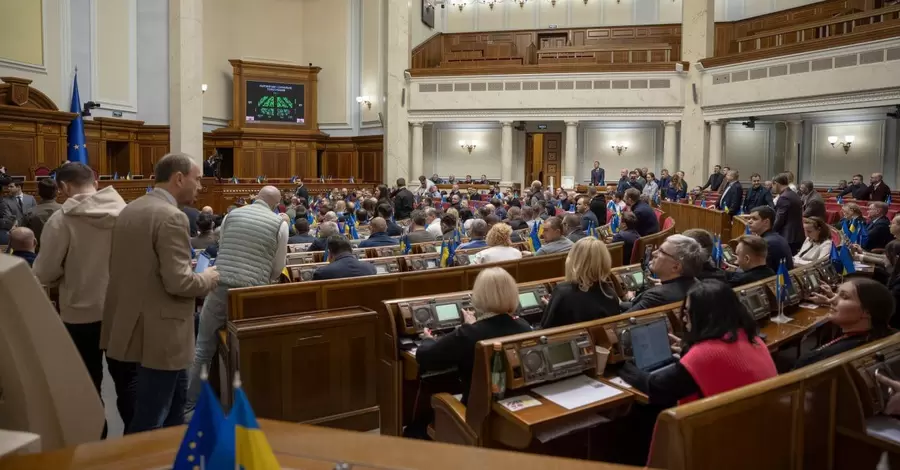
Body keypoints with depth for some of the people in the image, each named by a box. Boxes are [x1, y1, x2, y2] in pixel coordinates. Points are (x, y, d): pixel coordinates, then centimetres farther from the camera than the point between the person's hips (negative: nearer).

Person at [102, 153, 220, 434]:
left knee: (176, 396, 25)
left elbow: (126, 268, 16)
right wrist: (208, 278, -5)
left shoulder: (129, 210, 9)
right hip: (160, 331, -10)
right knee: (150, 420, 4)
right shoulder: (171, 216, -20)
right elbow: (178, 282, -25)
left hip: (135, 324, 10)